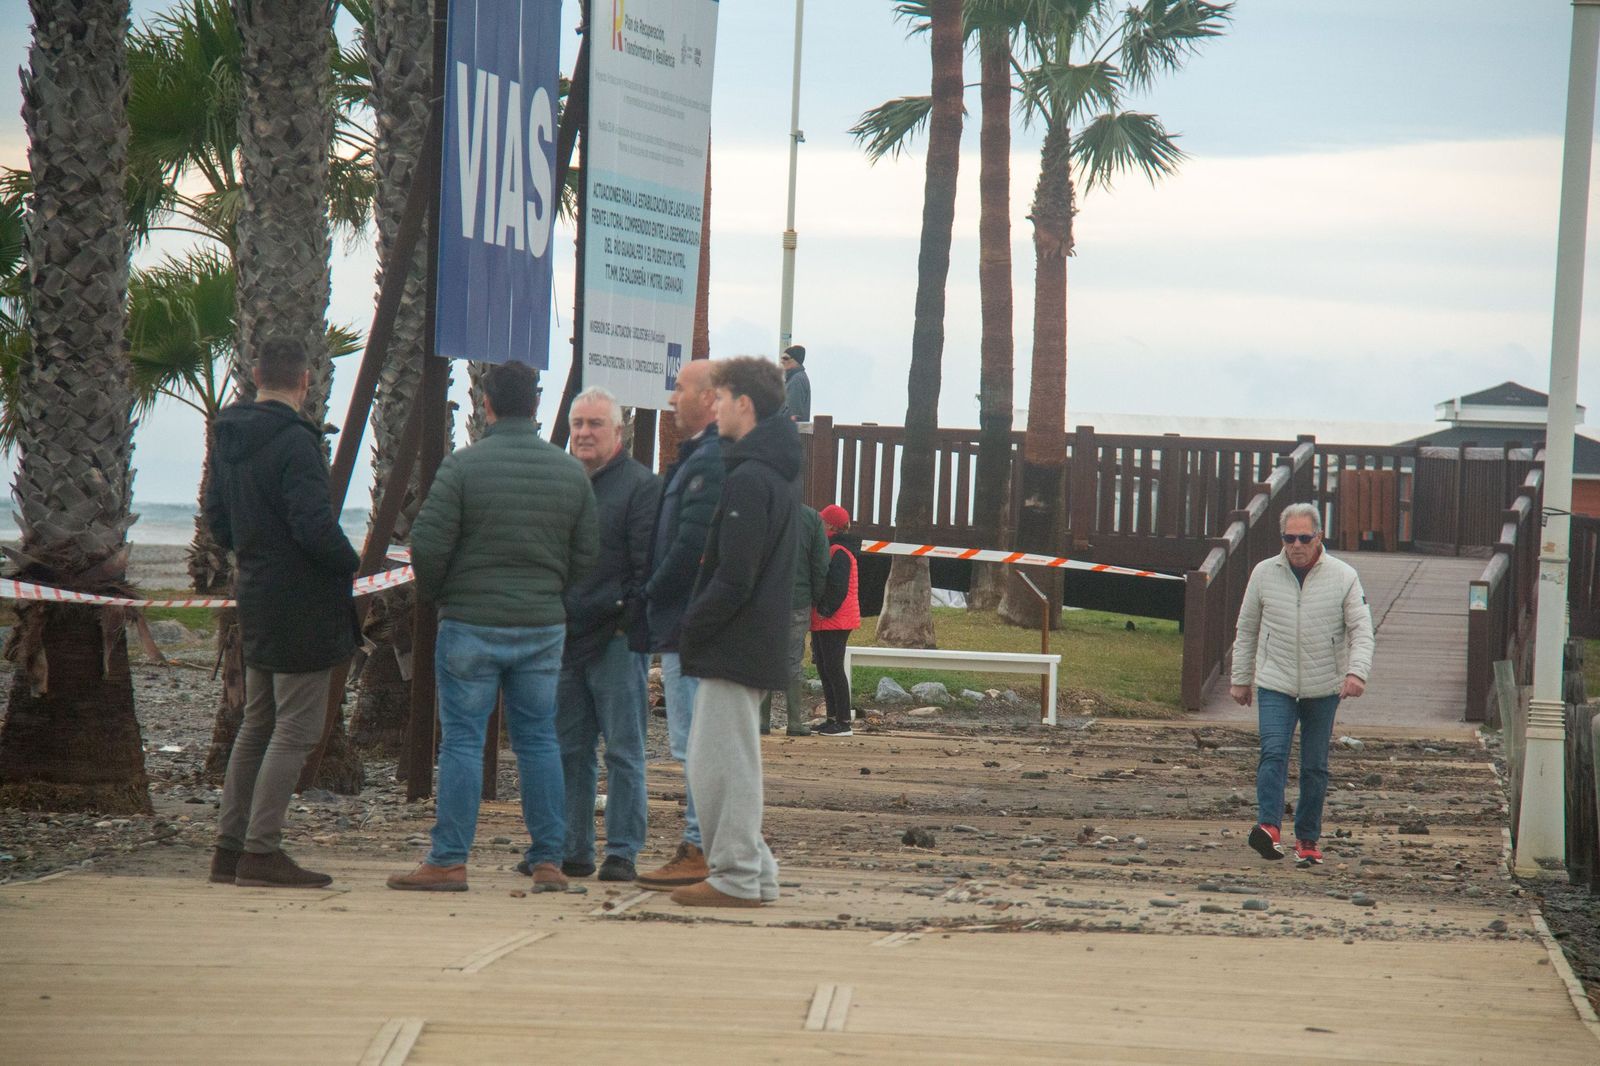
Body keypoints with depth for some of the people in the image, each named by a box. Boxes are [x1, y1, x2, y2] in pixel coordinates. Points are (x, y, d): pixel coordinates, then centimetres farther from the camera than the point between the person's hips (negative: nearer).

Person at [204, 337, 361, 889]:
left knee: (257, 725, 16)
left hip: (255, 602, 9)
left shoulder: (226, 438, 9)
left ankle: (230, 846, 17)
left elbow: (217, 516, 19)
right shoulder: (294, 443, -18)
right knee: (296, 729, -4)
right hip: (301, 606, -9)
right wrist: (351, 563, -7)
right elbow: (315, 526, -23)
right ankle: (261, 850, -6)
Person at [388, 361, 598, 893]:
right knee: (539, 740, 9)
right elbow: (586, 555, 7)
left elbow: (428, 544, -11)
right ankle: (548, 861, 9)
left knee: (462, 741, 0)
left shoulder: (463, 466, -10)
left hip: (471, 624, -4)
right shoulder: (571, 471, 4)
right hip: (544, 626, 4)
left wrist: (433, 592, 8)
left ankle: (448, 861, 0)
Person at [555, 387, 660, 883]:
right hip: (567, 638, 6)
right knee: (569, 750, 8)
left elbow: (647, 566, -9)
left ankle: (622, 853, -1)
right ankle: (572, 849, 14)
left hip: (617, 640, -6)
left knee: (623, 751, -2)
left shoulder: (640, 485, -4)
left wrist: (630, 620, -14)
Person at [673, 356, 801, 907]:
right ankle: (753, 871, 17)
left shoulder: (748, 479, -17)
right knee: (719, 760, 15)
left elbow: (734, 580, -21)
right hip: (759, 643, 10)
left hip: (734, 647, -10)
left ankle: (735, 877, -2)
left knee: (722, 762, -5)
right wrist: (697, 624, 17)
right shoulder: (780, 472, 15)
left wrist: (690, 626, -11)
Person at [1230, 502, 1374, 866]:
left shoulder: (1343, 577, -3)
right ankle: (1268, 826, -29)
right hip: (1275, 684, 0)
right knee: (1273, 754, -18)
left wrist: (1356, 672, -21)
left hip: (1324, 689, 0)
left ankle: (1307, 839, 15)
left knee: (1315, 767, 6)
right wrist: (1240, 679, 14)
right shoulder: (1264, 573, 2)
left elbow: (1361, 629, -5)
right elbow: (1247, 629, 12)